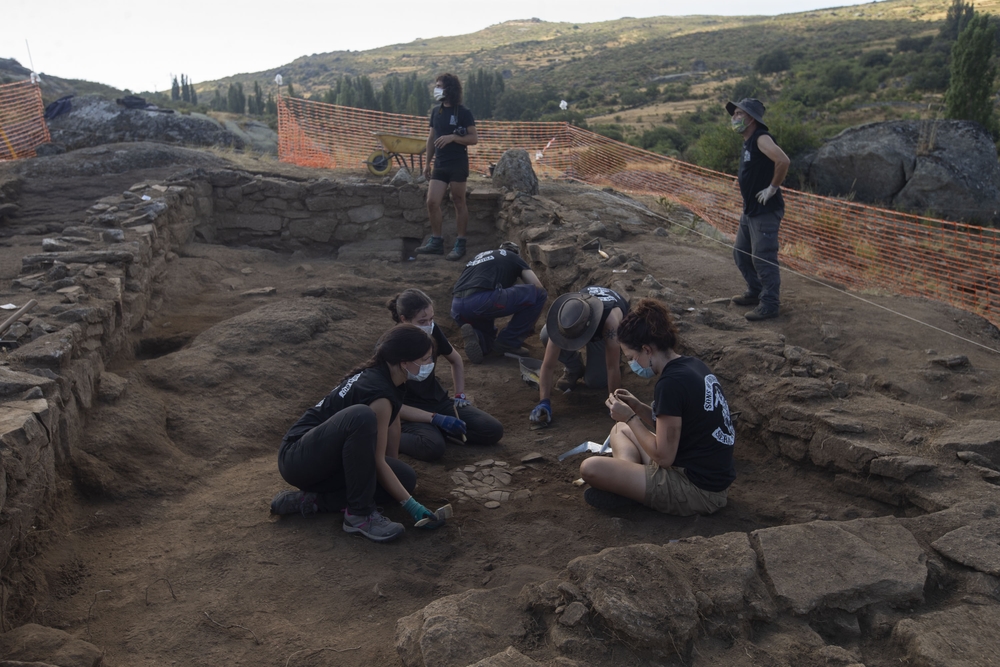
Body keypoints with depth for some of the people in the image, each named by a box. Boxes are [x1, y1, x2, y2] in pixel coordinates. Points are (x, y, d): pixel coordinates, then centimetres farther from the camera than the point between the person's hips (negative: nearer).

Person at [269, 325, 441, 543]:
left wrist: (395, 467, 22)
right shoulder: (378, 394, -23)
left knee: (406, 478, -3)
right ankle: (360, 514, -25)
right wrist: (411, 505, -16)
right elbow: (377, 461, -19)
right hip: (298, 457, -10)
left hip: (328, 462, 10)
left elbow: (392, 424, 15)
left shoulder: (378, 370, 3)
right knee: (362, 417, -37)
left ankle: (313, 499, -2)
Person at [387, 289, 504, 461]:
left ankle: (438, 430, 2)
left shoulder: (433, 332, -6)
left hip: (438, 401, 6)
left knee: (494, 430, -11)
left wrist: (460, 395, 8)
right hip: (411, 412, -6)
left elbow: (456, 361, 17)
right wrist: (435, 418, -26)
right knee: (433, 447, -38)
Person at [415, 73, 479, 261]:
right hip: (440, 164, 5)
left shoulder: (463, 113, -6)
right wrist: (427, 163, 15)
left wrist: (453, 137, -21)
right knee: (432, 202, 0)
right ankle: (436, 241, 12)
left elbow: (474, 138, -8)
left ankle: (460, 244, 9)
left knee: (459, 202, 1)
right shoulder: (436, 111, 11)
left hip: (458, 165, -5)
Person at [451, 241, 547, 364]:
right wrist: (530, 325, 34)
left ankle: (478, 338, -3)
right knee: (538, 295, 10)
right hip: (481, 301, -7)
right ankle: (509, 342, 10)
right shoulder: (514, 258, 24)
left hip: (456, 308, 7)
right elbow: (539, 289, 20)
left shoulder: (479, 256, 38)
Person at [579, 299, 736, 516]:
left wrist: (630, 417, -10)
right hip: (715, 478, 10)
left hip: (696, 491, -10)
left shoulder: (671, 383, -23)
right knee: (620, 429, 23)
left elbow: (664, 457, -20)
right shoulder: (694, 366, 5)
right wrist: (638, 408, 3)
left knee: (590, 468, -21)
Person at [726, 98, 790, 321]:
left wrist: (772, 188, -23)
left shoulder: (761, 139, -17)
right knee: (741, 254, 19)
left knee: (763, 259, -5)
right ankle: (755, 292, 34)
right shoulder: (748, 141, 12)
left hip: (765, 212, -10)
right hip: (749, 210, 10)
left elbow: (783, 161, -32)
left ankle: (769, 305, 5)